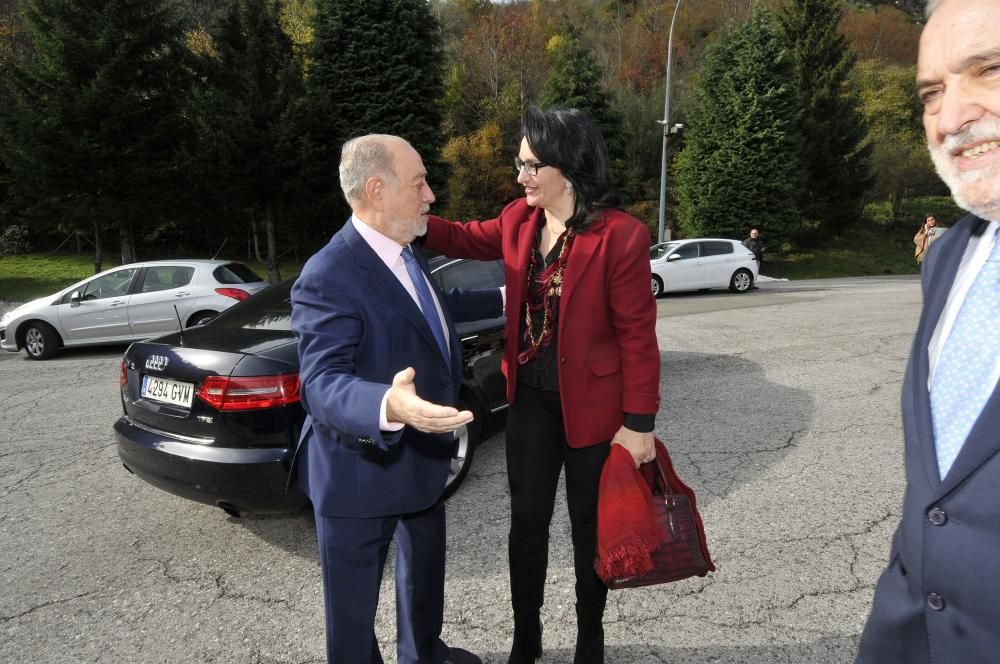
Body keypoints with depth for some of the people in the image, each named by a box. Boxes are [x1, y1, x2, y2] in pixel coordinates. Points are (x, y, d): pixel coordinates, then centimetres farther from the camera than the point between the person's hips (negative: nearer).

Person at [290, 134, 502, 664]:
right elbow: (321, 384, -34)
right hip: (360, 472, -10)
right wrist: (388, 406, -54)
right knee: (353, 602, 13)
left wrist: (504, 299, 25)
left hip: (421, 457, 10)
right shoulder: (329, 277, -28)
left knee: (426, 565, 31)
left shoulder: (405, 253, 3)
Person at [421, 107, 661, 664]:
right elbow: (470, 239, 20)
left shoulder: (621, 235, -18)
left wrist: (639, 422, -14)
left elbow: (637, 335, -16)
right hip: (530, 400, 5)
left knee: (589, 529, 14)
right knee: (528, 522, 16)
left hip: (591, 406, -5)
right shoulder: (519, 220, 0)